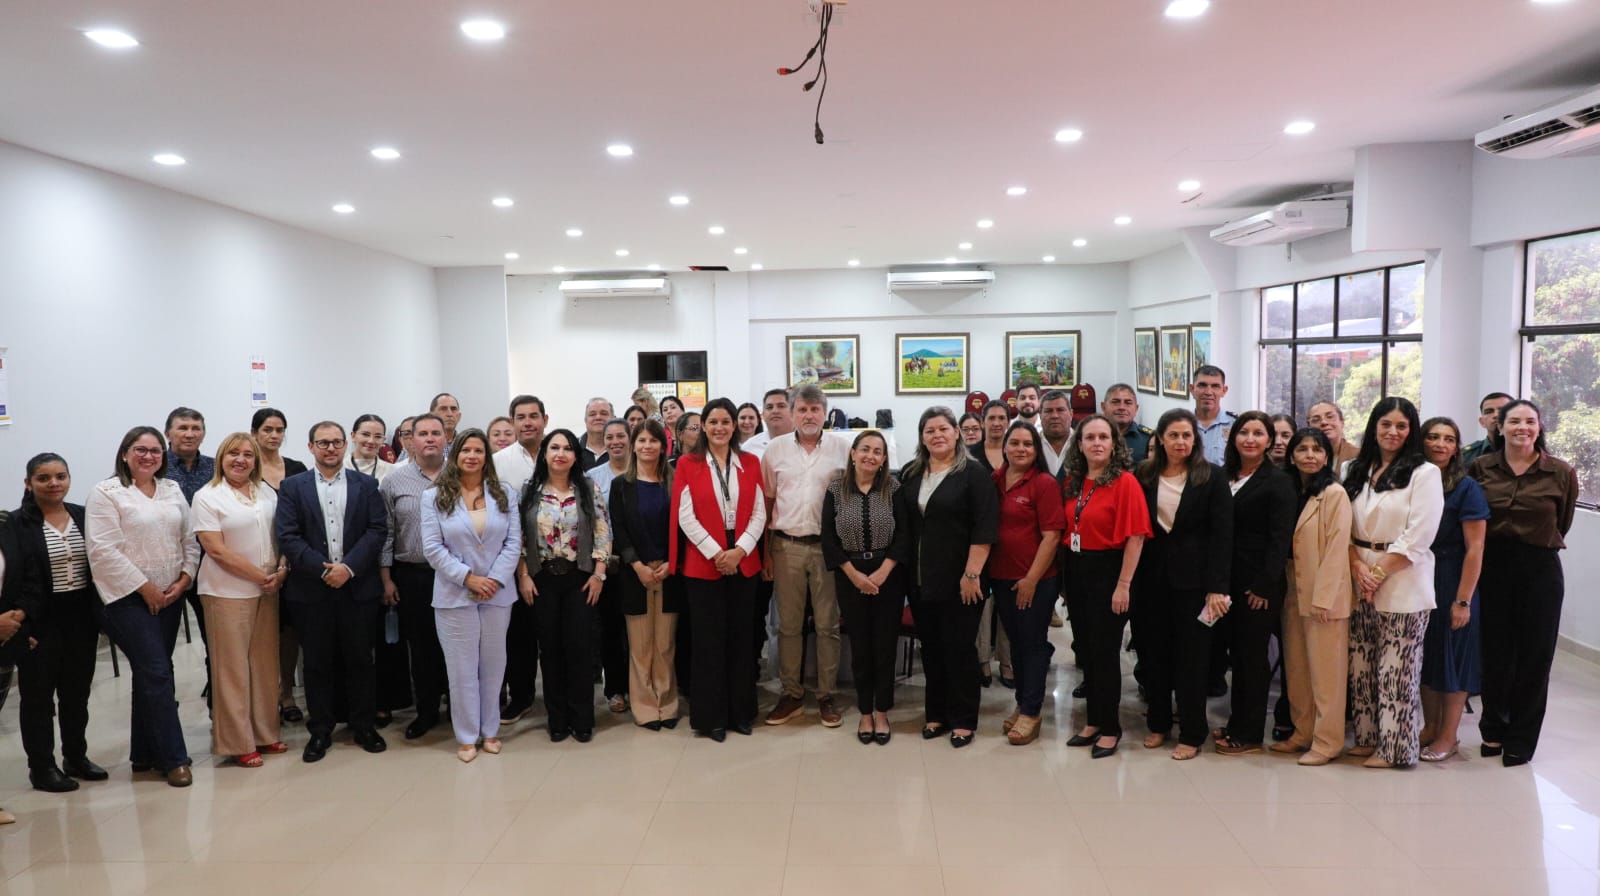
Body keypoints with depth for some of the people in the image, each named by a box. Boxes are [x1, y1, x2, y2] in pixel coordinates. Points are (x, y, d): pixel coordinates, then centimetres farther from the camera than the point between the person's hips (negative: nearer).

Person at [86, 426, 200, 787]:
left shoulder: (172, 490, 11)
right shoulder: (106, 493, -6)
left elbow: (190, 540, 11)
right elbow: (104, 551, -13)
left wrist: (183, 580, -2)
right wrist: (145, 588, -12)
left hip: (169, 596, 6)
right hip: (130, 598, -5)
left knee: (151, 674, 12)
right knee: (157, 673, -8)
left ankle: (144, 753, 22)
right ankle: (173, 758, -2)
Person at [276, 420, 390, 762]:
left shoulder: (366, 485, 6)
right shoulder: (292, 487, 4)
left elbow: (377, 530, -2)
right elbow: (288, 537, -4)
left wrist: (349, 567, -14)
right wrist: (323, 569, -14)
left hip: (358, 587, 0)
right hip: (311, 590, 0)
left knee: (360, 659, 7)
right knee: (317, 663, 7)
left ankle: (364, 725, 20)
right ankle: (320, 731, 19)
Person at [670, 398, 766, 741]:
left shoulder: (750, 463, 7)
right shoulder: (688, 464, -1)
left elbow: (759, 513, 3)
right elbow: (685, 516, -6)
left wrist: (740, 550, -11)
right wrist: (716, 553, -13)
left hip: (744, 562, 3)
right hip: (703, 563, -3)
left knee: (740, 636, 9)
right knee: (709, 639, 2)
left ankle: (741, 711, 20)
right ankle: (710, 716, 12)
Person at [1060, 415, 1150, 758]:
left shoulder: (1125, 482, -13)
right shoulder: (1072, 481, 7)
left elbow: (1135, 537, -16)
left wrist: (1123, 585, -17)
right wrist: (1067, 573, 5)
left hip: (1108, 572, -6)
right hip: (1077, 573, 6)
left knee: (1105, 652, 2)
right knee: (1086, 649, 14)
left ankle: (1110, 728, 16)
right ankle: (1094, 721, 27)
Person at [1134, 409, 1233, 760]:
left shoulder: (1212, 477, -6)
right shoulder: (1145, 476, 3)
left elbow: (1222, 534, -9)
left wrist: (1217, 587, -14)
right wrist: (1133, 577, -2)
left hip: (1192, 577, -3)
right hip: (1153, 575, 3)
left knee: (1192, 655, 3)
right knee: (1154, 650, 10)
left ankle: (1191, 734, 15)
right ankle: (1158, 723, 25)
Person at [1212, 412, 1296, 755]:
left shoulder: (1278, 482, -8)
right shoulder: (1225, 476, 10)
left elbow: (1280, 538, -13)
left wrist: (1265, 585, -17)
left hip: (1258, 583, -6)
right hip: (1228, 579, 6)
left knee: (1252, 656, 3)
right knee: (1236, 652, 13)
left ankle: (1249, 734, 14)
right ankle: (1236, 724, 24)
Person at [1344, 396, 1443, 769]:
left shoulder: (1424, 473, -4)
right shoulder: (1357, 471, 12)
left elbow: (1418, 536, -11)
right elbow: (1344, 526, 7)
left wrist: (1380, 571, -11)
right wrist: (1358, 567, -7)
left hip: (1403, 585, -5)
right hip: (1360, 583, 5)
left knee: (1396, 668, -1)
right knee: (1362, 665, 9)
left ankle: (1393, 746, 9)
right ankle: (1367, 738, 21)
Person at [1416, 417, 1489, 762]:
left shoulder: (1466, 487, -10)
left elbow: (1475, 548, -13)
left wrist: (1463, 600, -17)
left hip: (1452, 582, -4)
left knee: (1452, 654, 5)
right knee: (1424, 654, 13)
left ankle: (1448, 736, 18)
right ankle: (1430, 727, 27)